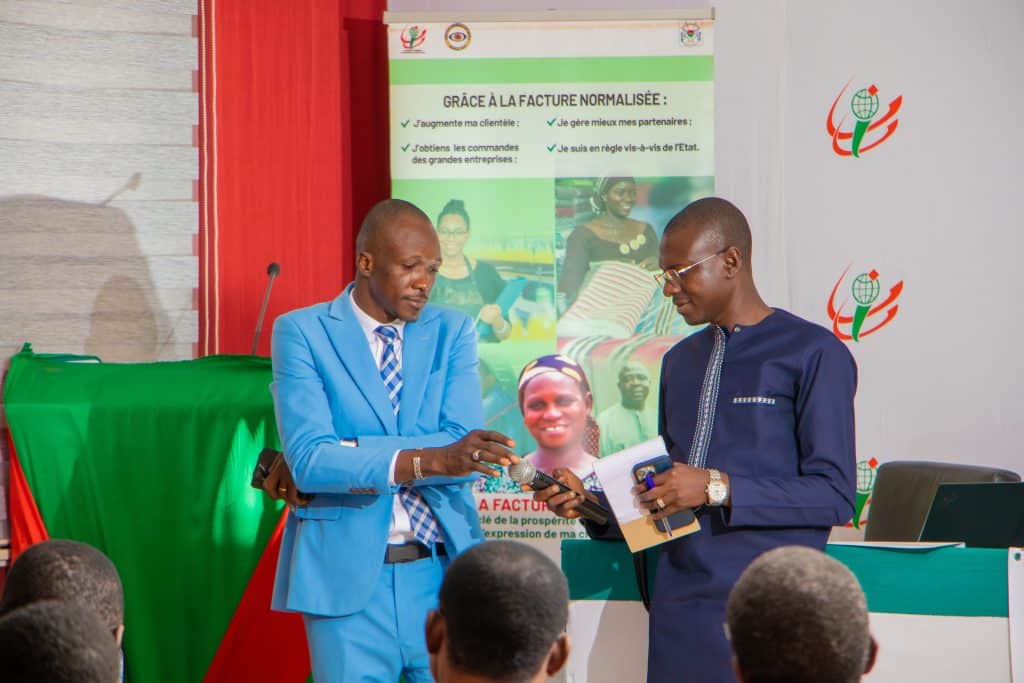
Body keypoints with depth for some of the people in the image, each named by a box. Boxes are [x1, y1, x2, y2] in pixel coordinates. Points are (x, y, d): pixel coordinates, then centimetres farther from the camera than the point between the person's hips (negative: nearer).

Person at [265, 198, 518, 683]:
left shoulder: (452, 332, 6)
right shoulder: (301, 332, -2)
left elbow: (464, 453, -9)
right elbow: (308, 457, -15)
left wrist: (337, 461, -16)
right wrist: (431, 460, -28)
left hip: (443, 572, 2)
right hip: (348, 580, -2)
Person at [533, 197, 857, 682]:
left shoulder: (814, 354, -3)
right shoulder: (680, 361, 20)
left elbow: (834, 494, -10)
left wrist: (718, 489, -17)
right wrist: (588, 502, 5)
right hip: (679, 601, 6)